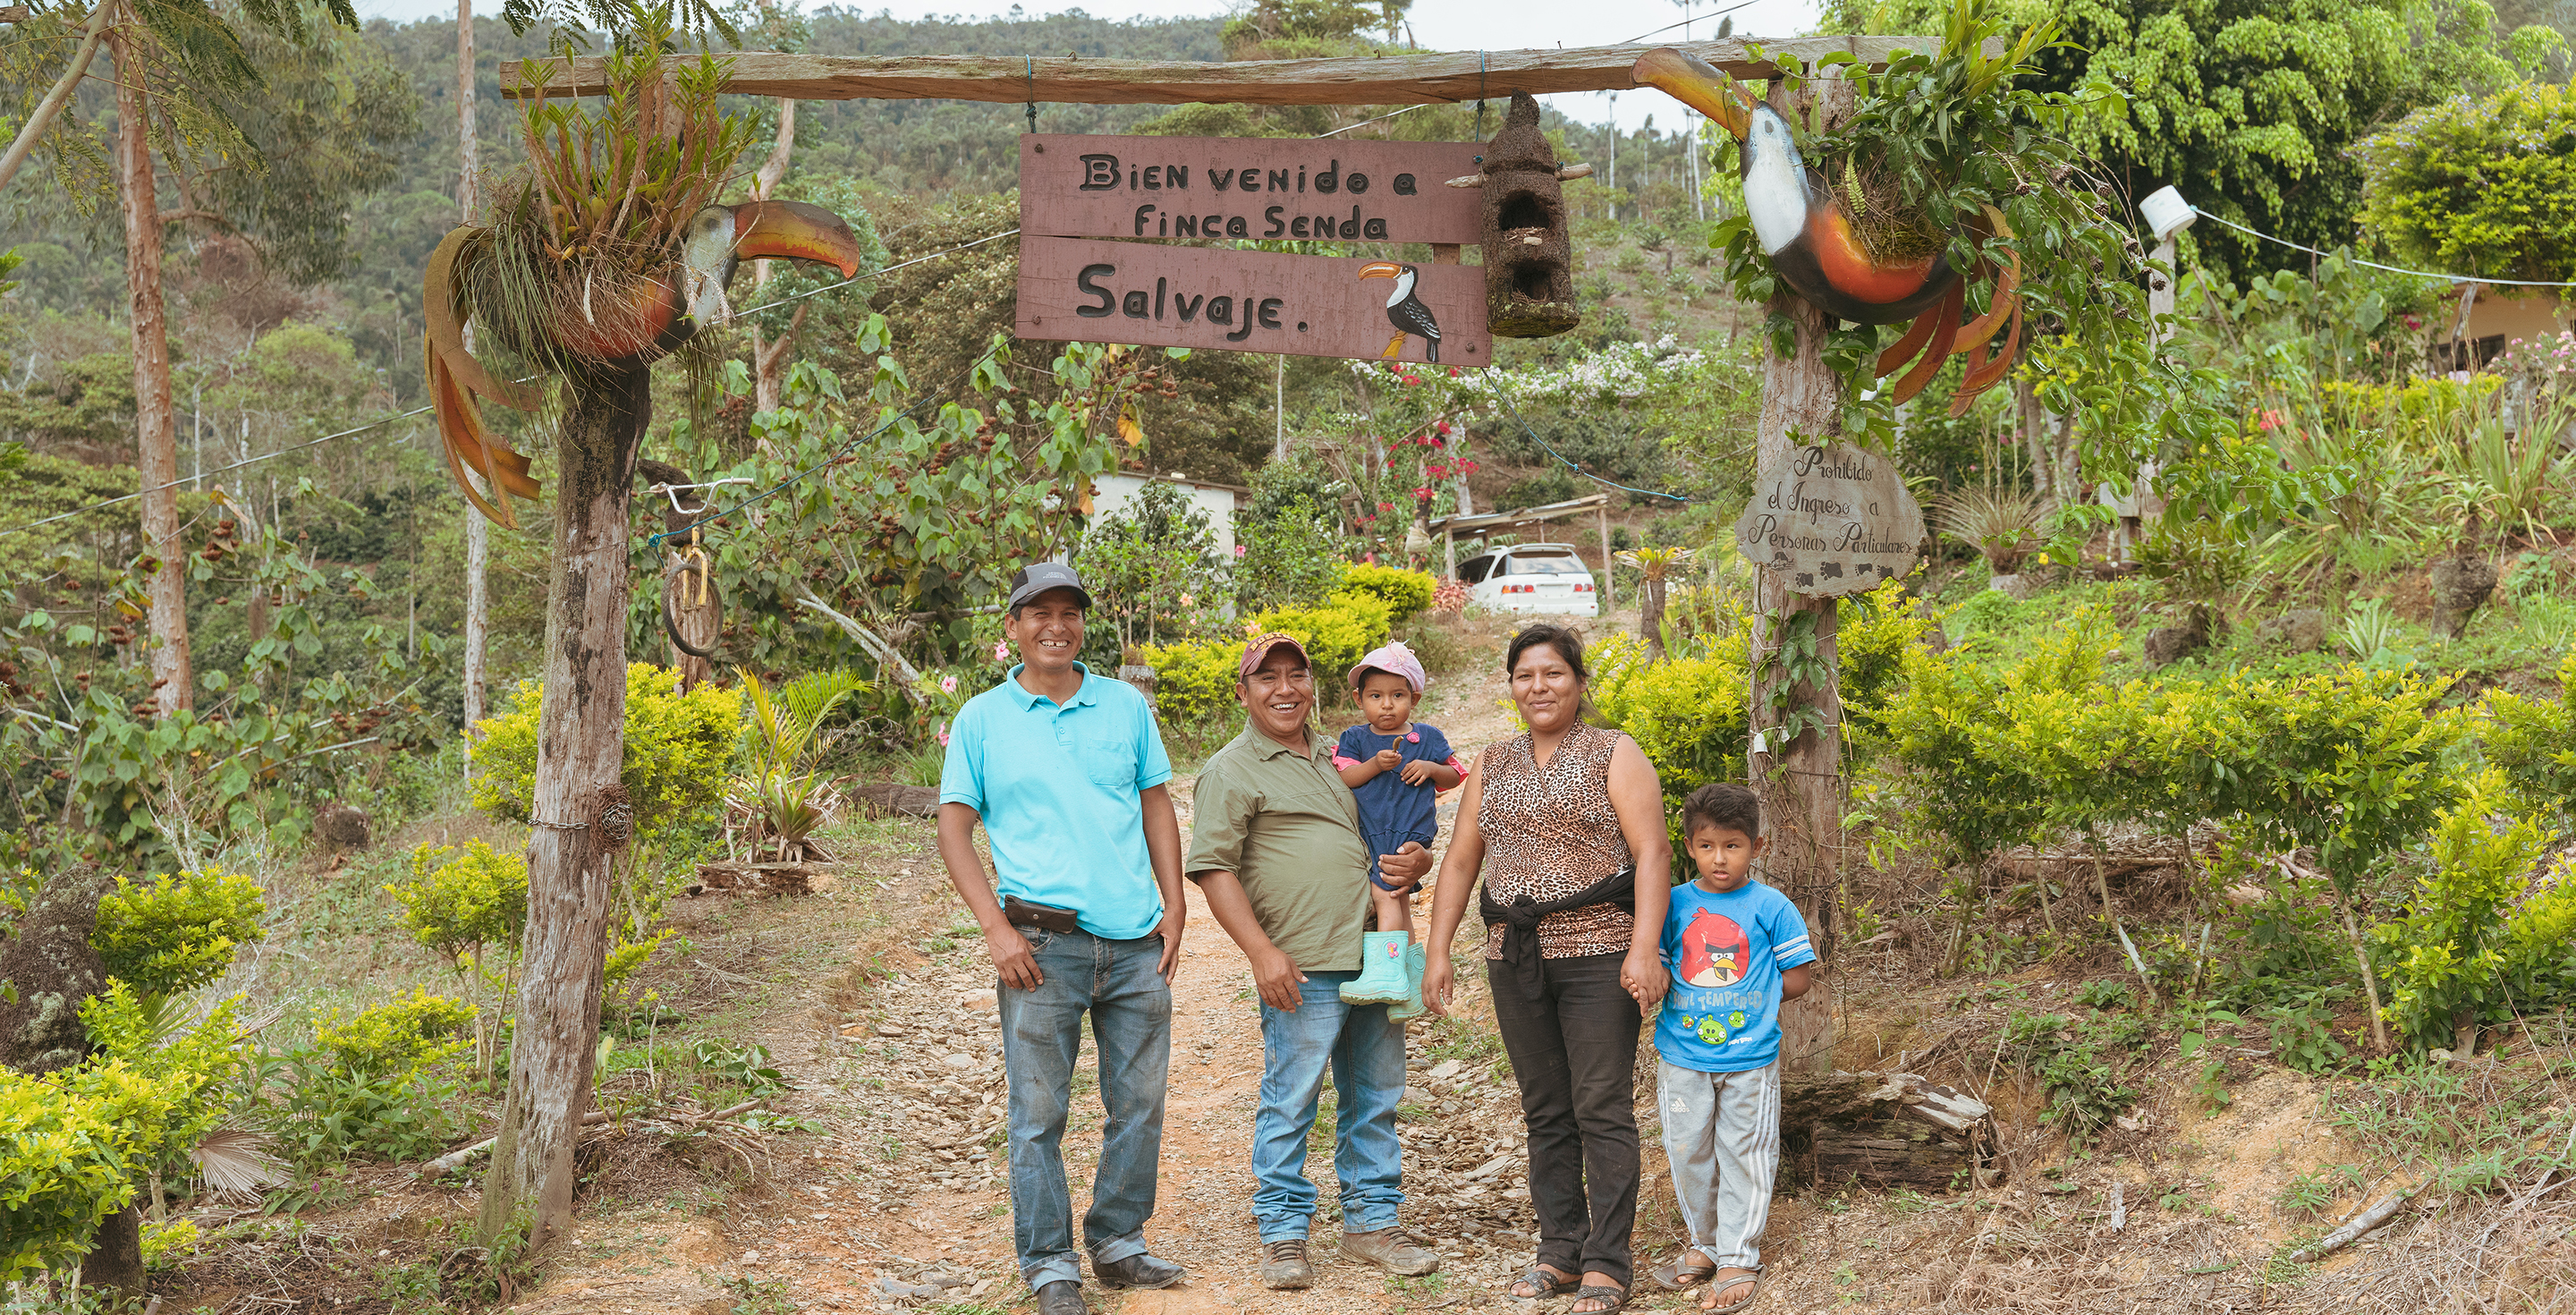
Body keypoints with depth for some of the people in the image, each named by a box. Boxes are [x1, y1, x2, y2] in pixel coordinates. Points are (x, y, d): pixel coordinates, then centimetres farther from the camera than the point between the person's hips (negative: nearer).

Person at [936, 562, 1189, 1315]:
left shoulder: (1126, 706, 10)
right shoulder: (981, 720, 3)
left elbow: (1156, 806, 15)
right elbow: (953, 831, 2)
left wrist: (1173, 909, 6)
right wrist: (996, 928, -9)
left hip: (1137, 942, 3)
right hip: (1044, 942, -3)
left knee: (1139, 1104, 10)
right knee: (1039, 1112, 0)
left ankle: (1118, 1245, 24)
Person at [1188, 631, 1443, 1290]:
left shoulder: (1336, 759, 19)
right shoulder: (1232, 771, -1)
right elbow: (1213, 868, -8)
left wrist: (1416, 861, 6)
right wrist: (1262, 951, -16)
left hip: (1373, 957, 7)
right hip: (1301, 968, -6)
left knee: (1374, 1099, 12)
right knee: (1290, 1101, -3)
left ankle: (1370, 1222, 23)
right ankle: (1283, 1235, 8)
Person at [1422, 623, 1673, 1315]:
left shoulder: (1614, 755, 0)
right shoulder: (1493, 766, 15)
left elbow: (1651, 853, -8)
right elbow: (1460, 862, 16)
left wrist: (1644, 949, -19)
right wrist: (1438, 953, 8)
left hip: (1597, 953, -5)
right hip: (1515, 959, 5)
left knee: (1601, 1111, -5)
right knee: (1545, 1113, 9)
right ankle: (1561, 1253, 17)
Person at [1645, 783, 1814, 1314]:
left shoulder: (1770, 906, -5)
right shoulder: (1674, 905, 2)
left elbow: (1796, 978, -1)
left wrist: (1746, 1001, -3)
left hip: (1750, 1059, -3)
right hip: (1683, 1057, 3)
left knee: (1744, 1157, 4)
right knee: (1688, 1155, 11)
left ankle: (1739, 1259, 15)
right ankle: (1705, 1245, 29)